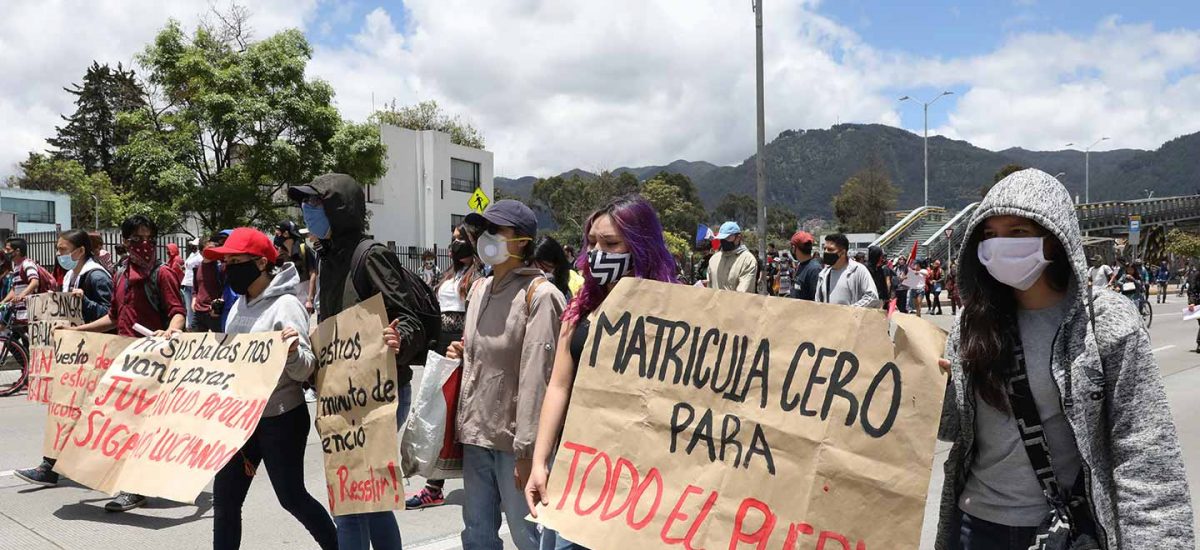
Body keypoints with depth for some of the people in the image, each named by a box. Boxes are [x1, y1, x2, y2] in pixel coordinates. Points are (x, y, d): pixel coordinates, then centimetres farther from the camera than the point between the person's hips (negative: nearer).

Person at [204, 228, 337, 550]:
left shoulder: (285, 305, -16)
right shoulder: (239, 304, 8)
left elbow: (304, 371, -21)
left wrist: (293, 351, -41)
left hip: (280, 418, -7)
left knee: (292, 497, 5)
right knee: (224, 496, 8)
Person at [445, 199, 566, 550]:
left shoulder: (538, 295, -13)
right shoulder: (479, 290, 11)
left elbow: (536, 376, -18)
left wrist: (527, 448, -19)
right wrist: (463, 353, 3)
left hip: (512, 438, -7)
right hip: (476, 432, 7)